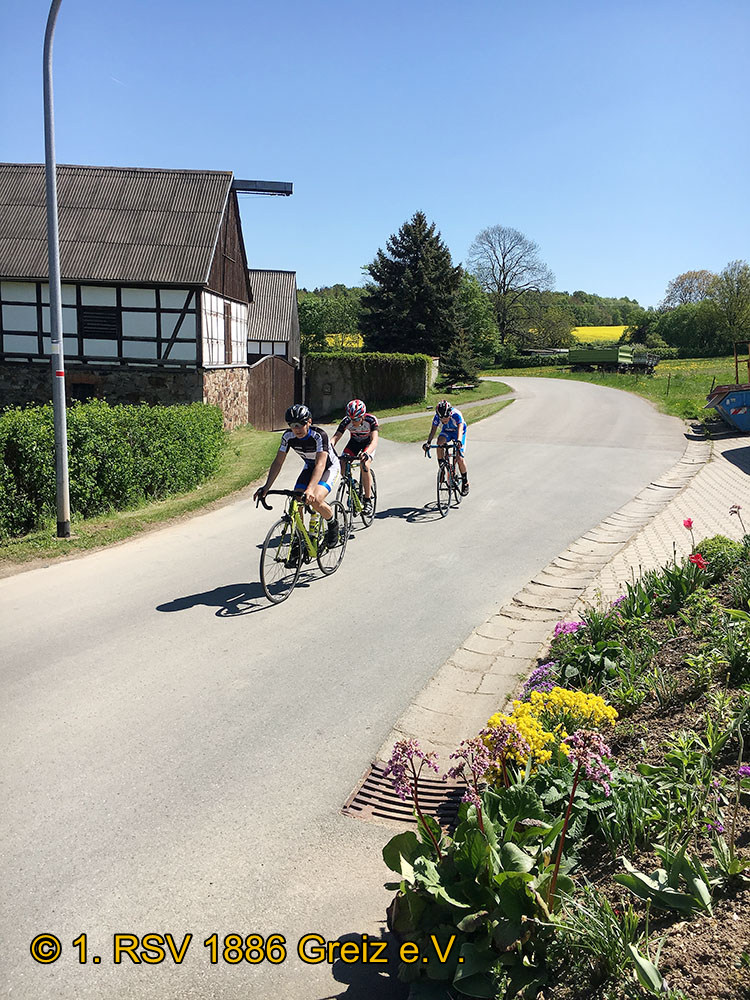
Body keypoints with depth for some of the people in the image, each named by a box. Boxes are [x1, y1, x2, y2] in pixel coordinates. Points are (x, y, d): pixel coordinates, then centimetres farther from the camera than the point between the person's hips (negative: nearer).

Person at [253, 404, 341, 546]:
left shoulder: (319, 435, -34)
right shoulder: (288, 436, -18)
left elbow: (320, 464, -43)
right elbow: (278, 462, -16)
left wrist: (310, 489, -57)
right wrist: (266, 486, -28)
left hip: (329, 467, -5)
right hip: (309, 467, 5)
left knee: (315, 500, -28)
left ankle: (332, 525, 2)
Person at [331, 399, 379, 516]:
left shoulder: (371, 420, -33)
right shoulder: (346, 421, -26)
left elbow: (374, 441, -42)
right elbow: (335, 438, -31)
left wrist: (366, 453, -62)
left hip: (368, 444, -3)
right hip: (354, 443, 3)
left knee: (364, 464, -31)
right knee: (342, 464, -20)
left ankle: (368, 500, -21)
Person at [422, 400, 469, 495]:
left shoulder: (456, 414, -36)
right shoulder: (437, 416, -26)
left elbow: (460, 428, -48)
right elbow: (433, 429, -30)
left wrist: (459, 441, -66)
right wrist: (428, 442, -47)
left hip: (458, 432, -3)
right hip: (446, 431, 3)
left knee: (460, 458, -14)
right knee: (439, 442, -33)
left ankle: (465, 483, 4)